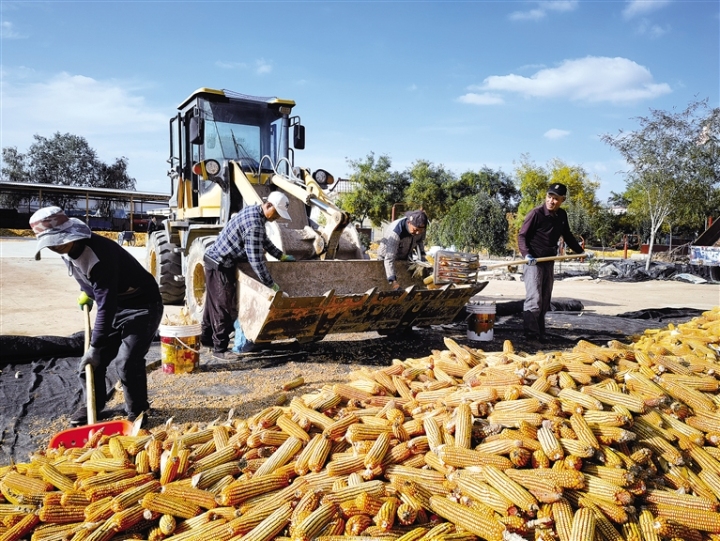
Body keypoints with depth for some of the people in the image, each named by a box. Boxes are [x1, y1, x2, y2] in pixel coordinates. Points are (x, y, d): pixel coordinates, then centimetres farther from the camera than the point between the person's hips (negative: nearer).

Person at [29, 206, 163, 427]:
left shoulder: (99, 254, -33)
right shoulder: (68, 251, -5)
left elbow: (106, 305, -32)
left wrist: (95, 346, -29)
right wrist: (86, 292, 8)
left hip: (143, 306, -9)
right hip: (114, 306, 9)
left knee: (127, 361, -16)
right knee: (91, 360, 8)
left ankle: (137, 413, 5)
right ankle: (94, 406, 29)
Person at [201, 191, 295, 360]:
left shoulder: (253, 210, 5)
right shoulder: (254, 224, -27)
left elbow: (264, 241, 20)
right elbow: (256, 261, -28)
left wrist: (282, 256, 23)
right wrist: (272, 285, -22)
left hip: (214, 260, 10)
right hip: (221, 265, -10)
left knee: (214, 303, 20)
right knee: (225, 307, -3)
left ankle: (207, 339, 34)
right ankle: (220, 349, 5)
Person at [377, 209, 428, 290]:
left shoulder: (420, 227, -21)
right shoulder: (395, 232, -42)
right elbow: (389, 259, -45)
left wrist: (422, 255, -8)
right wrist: (393, 281, -52)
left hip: (406, 257, 6)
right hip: (387, 256, -6)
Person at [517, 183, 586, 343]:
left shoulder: (562, 215, 7)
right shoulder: (536, 213, -12)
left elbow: (567, 236, 23)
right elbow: (522, 235, -13)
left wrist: (580, 251, 22)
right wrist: (526, 254, -27)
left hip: (549, 262, 7)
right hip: (534, 261, -7)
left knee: (545, 301, 10)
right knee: (534, 300, -12)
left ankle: (540, 333, 17)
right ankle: (531, 333, -6)